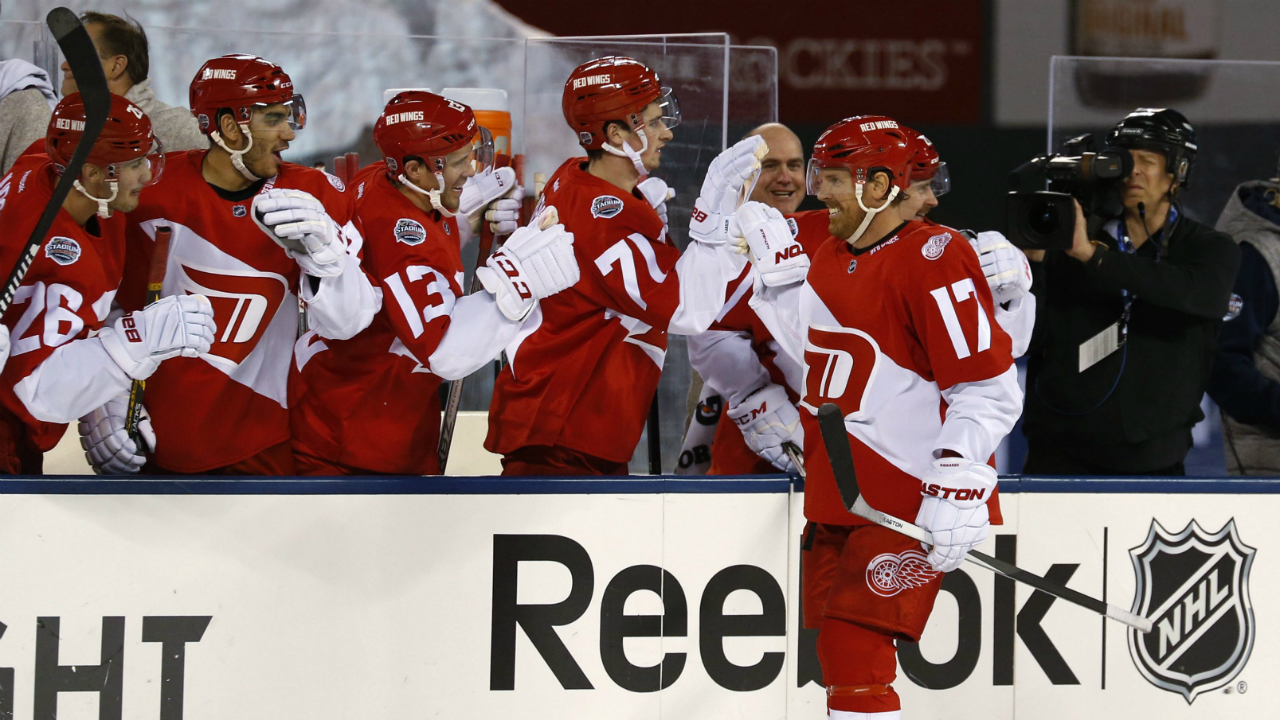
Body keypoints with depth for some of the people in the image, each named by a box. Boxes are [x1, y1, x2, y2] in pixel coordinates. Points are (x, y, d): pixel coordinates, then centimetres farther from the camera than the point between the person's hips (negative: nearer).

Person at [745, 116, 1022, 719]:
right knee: (835, 648, 15)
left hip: (909, 504, -9)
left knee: (855, 647, -17)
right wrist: (777, 268, 17)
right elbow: (813, 356, 24)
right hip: (839, 495, 9)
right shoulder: (832, 257, 12)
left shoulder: (933, 257, -16)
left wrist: (958, 486, -27)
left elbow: (989, 388, -20)